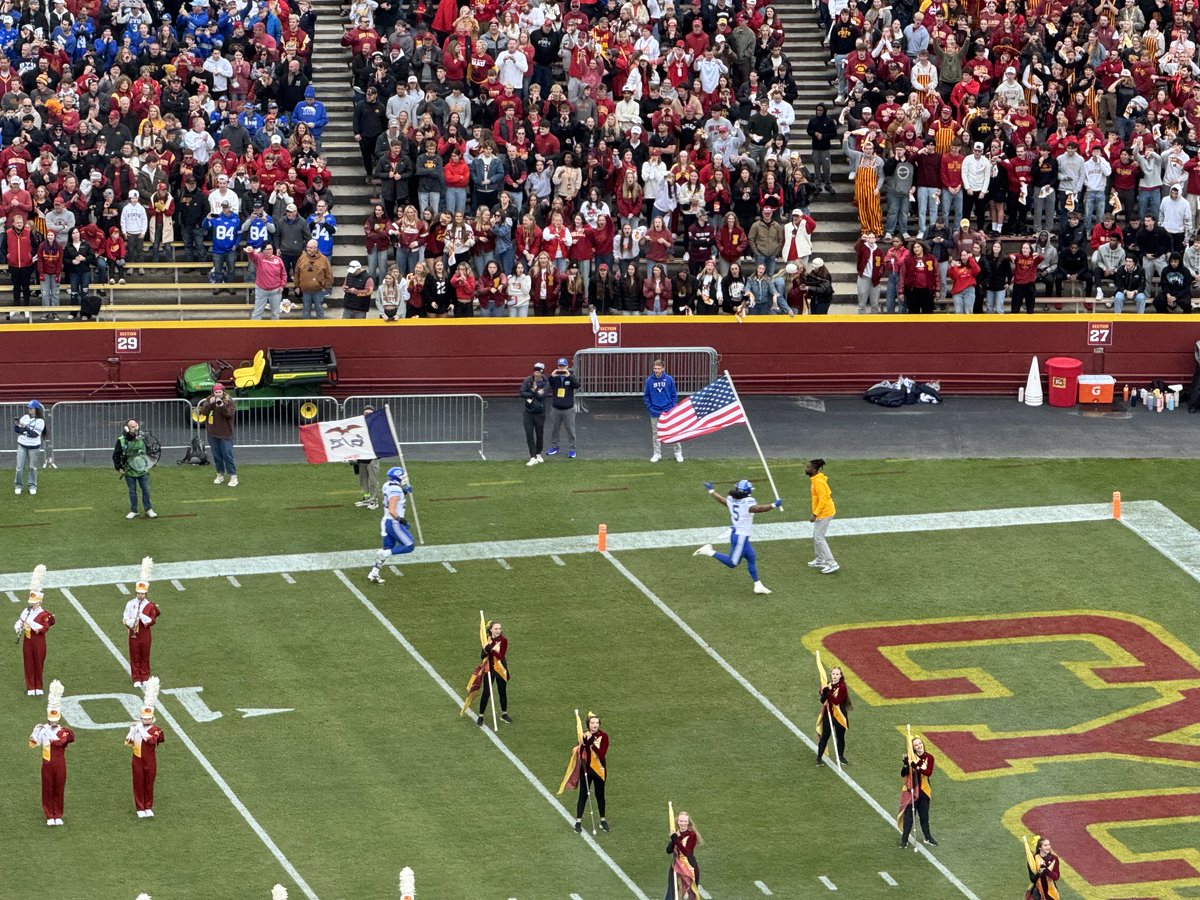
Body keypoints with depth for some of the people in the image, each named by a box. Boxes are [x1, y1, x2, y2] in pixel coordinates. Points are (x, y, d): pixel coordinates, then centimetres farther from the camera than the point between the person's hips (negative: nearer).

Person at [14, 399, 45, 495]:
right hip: (22, 445, 3)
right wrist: (16, 425, -19)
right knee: (20, 467, 0)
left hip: (34, 447, -3)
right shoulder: (25, 417, 2)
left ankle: (32, 486, 19)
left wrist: (24, 427, -28)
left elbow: (34, 434, -20)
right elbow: (17, 430, 3)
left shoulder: (40, 421, -10)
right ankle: (18, 485, 11)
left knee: (32, 467, 7)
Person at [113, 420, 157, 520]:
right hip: (129, 470, -2)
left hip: (142, 470, 2)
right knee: (132, 491, 7)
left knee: (146, 490, 4)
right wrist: (119, 468, -5)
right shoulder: (121, 440, -11)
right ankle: (133, 511, 19)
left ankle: (148, 510, 16)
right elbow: (116, 455, -2)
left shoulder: (142, 437, -2)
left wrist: (148, 464, 10)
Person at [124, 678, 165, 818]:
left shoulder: (155, 730, -6)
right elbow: (128, 743, -3)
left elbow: (152, 740, -25)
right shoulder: (135, 727, 1)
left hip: (150, 762, -1)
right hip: (138, 760, 1)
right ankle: (140, 808, 15)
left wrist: (142, 730, -24)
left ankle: (148, 807, 20)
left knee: (149, 784, 8)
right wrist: (132, 732, -18)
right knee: (138, 784, 6)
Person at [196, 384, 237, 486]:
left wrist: (222, 406, -32)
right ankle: (220, 475, 23)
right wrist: (210, 404, -23)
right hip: (212, 433, 4)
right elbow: (204, 412, -7)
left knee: (227, 455, -7)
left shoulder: (229, 401, -6)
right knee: (216, 455, 11)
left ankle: (233, 477, -3)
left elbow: (230, 414, -17)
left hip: (225, 433, -4)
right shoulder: (209, 400, 3)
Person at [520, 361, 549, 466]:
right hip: (528, 411, 1)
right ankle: (533, 457, -2)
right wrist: (536, 393, -14)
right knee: (529, 435, -5)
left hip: (539, 412, -1)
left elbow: (542, 396, -18)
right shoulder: (528, 381, 0)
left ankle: (538, 454, 30)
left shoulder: (545, 383, -5)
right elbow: (522, 393, -11)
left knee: (540, 435, 9)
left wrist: (531, 393, -12)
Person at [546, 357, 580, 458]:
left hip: (568, 409, -2)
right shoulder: (554, 377, 2)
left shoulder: (571, 376, -2)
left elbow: (577, 385, -18)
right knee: (554, 430, 11)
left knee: (570, 430, 0)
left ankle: (571, 449, 8)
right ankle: (554, 447, 25)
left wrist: (569, 376, -29)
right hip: (555, 408, 2)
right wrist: (551, 377, -22)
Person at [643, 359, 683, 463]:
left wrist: (673, 407, -5)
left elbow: (674, 395, 3)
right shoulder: (649, 380, -3)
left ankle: (678, 452, 11)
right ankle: (657, 453, 19)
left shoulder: (669, 379, -4)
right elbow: (646, 395, 6)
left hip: (668, 411, -1)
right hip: (655, 412, 1)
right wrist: (649, 407, -2)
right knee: (656, 433, 9)